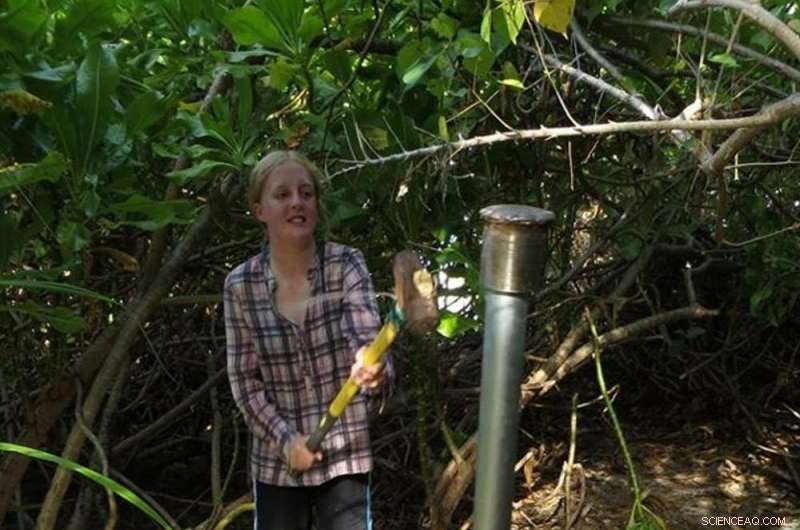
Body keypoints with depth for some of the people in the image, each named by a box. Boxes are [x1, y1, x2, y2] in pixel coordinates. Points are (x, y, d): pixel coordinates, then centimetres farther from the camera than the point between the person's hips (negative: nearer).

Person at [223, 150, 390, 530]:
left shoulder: (345, 265, -10)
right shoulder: (241, 285, -7)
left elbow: (367, 337, -24)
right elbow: (243, 378, -2)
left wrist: (372, 369, -46)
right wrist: (285, 438, -12)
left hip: (344, 452, -1)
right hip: (277, 458, 2)